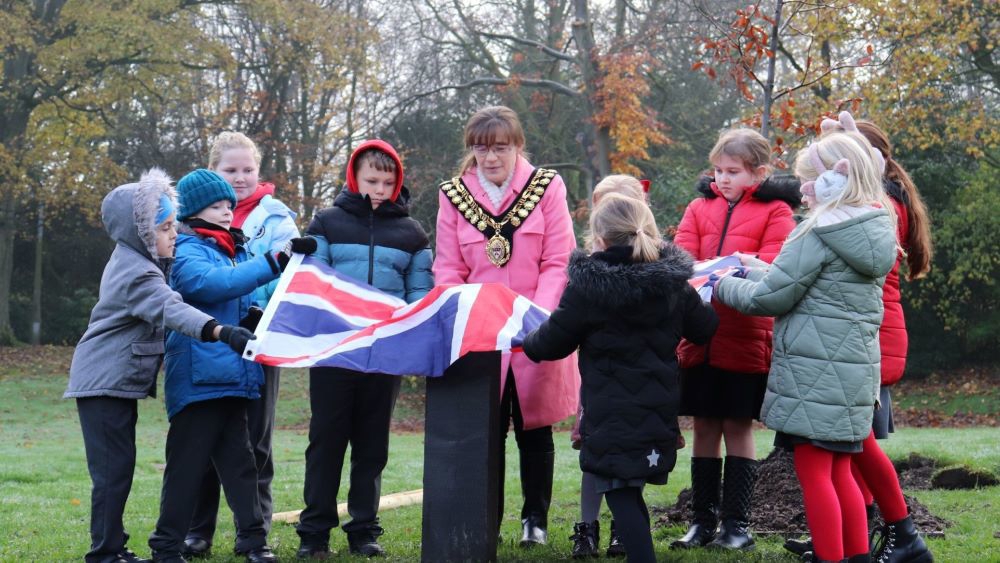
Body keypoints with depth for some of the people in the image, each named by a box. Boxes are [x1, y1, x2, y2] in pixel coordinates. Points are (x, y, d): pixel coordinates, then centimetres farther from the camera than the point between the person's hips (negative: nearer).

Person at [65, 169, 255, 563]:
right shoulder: (136, 272, -20)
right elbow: (172, 309, -37)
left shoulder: (131, 259, 11)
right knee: (113, 469, -7)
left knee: (119, 468, 12)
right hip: (104, 382, -10)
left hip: (118, 381, 10)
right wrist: (222, 332, -49)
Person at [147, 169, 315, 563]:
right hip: (200, 378, -7)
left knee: (239, 460, 11)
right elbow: (212, 283, -27)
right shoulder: (187, 252, -6)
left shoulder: (235, 252, 17)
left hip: (235, 376, 7)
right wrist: (274, 262, -34)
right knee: (187, 464, -2)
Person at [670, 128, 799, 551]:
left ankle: (737, 523, 12)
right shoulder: (700, 207, 12)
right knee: (705, 427, 9)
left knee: (738, 428, 3)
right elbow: (680, 254, 4)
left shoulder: (775, 211, 1)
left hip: (745, 338, -4)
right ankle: (703, 521, 18)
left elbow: (774, 263, -10)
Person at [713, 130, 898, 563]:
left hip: (812, 368, -8)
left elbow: (771, 297, -11)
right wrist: (755, 269, 22)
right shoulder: (876, 232, 11)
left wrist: (724, 286, 6)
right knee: (839, 473, 15)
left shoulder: (819, 233, -14)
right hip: (855, 370, 8)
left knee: (814, 474, -2)